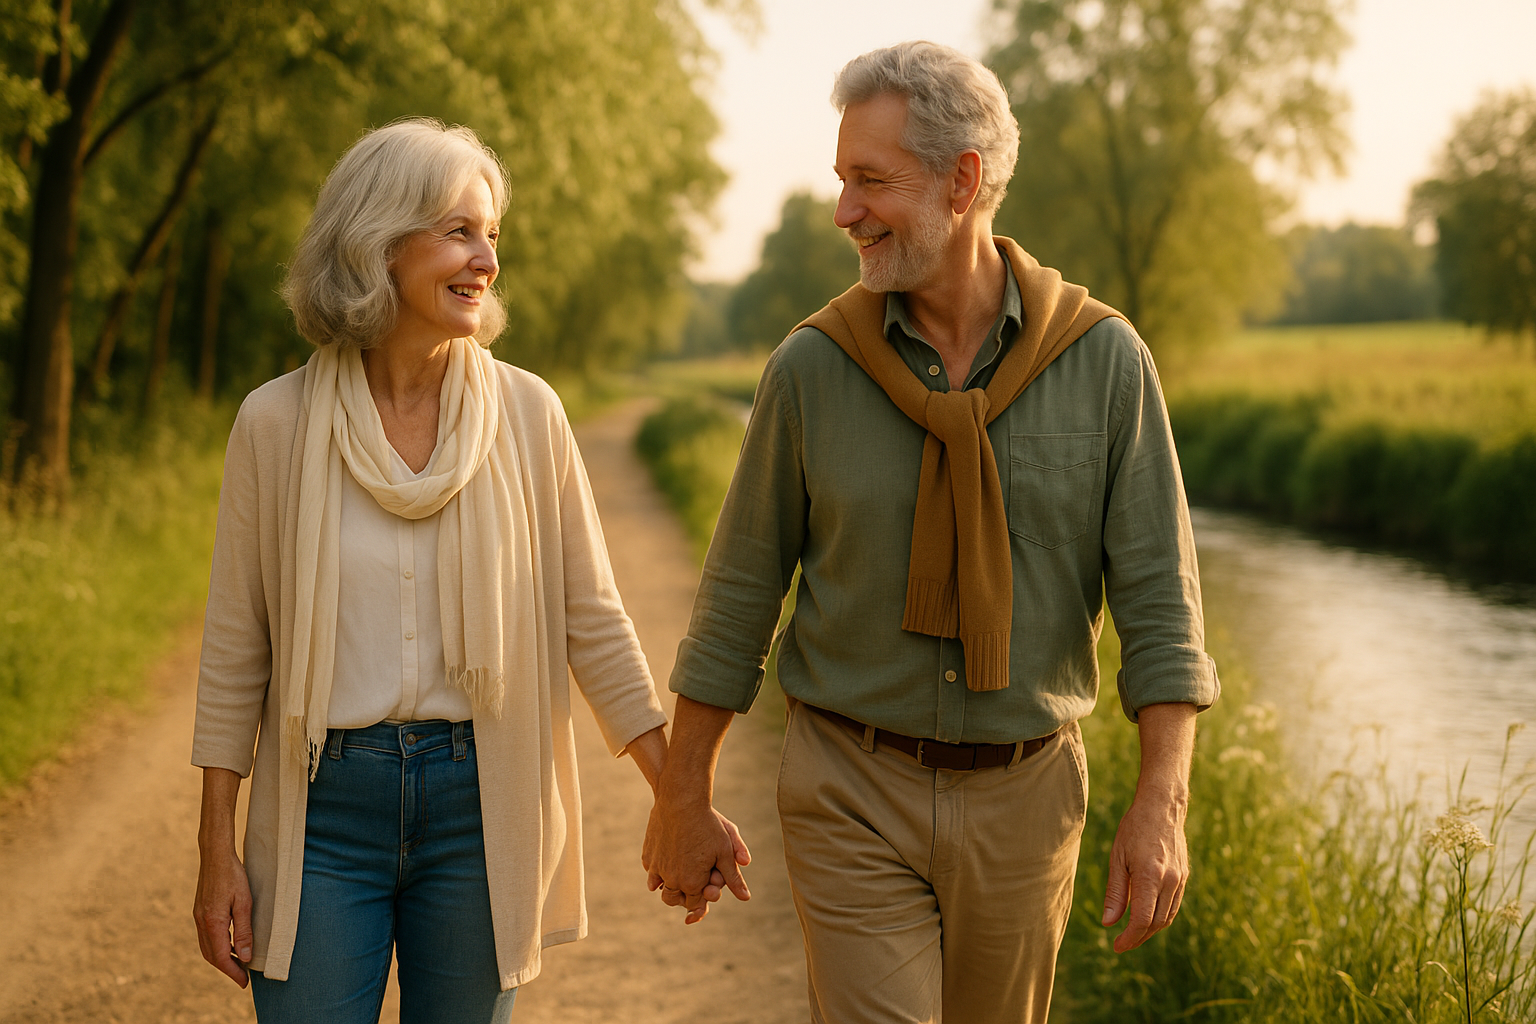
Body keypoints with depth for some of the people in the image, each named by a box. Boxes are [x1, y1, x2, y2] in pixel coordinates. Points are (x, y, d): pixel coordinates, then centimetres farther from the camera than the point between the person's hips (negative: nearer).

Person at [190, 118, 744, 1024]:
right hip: (325, 807, -1)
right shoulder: (277, 423, -3)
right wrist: (217, 852, 1)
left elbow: (591, 619, 5)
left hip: (479, 809, 1)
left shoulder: (526, 413, -1)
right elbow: (236, 646, 2)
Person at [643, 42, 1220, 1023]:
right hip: (854, 794, -1)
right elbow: (739, 595, 1)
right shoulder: (813, 367, -6)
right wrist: (683, 800, 4)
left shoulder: (1105, 360, -7)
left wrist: (1163, 802, -15)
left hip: (1022, 793, 1)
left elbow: (1158, 595, -6)